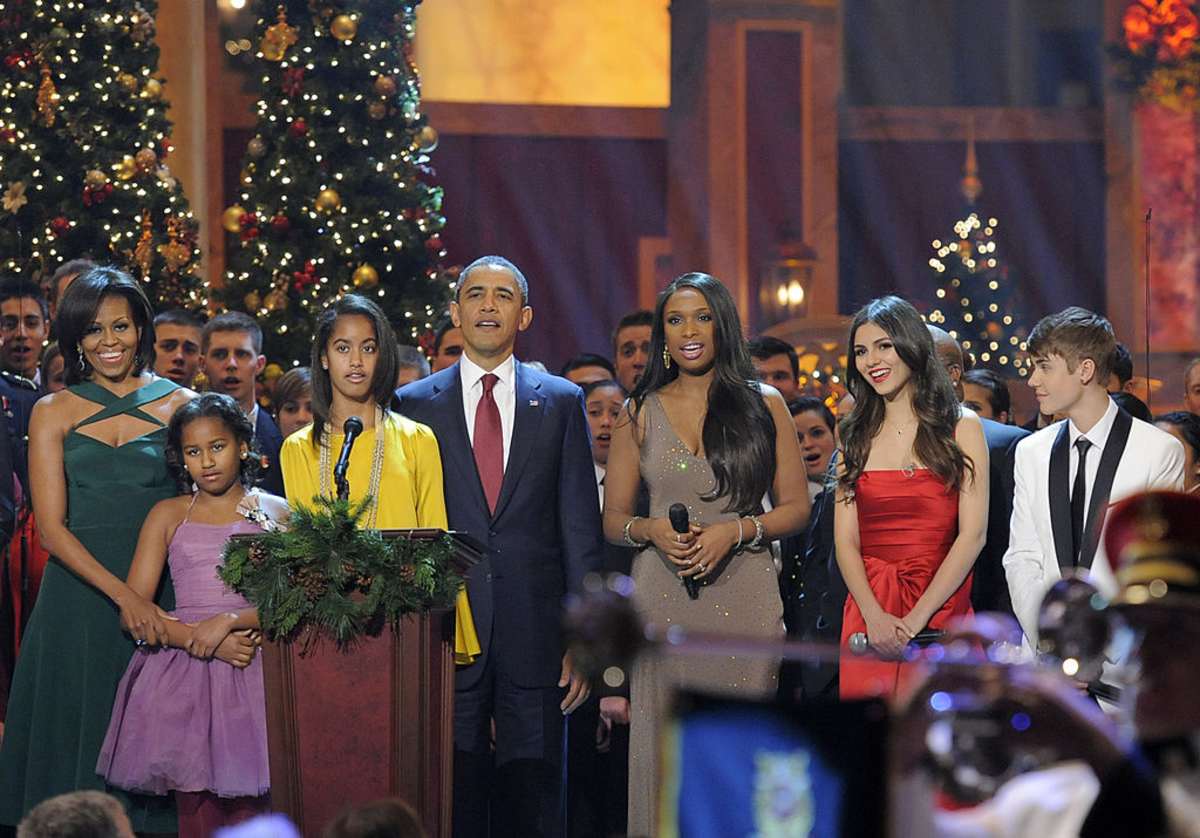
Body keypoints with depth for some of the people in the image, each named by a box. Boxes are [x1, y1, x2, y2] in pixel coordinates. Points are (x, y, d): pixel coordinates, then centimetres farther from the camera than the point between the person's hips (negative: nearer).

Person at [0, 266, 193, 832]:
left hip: (163, 601, 0)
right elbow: (51, 527, -3)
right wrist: (122, 595, -16)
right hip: (78, 600, 0)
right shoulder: (53, 414, 5)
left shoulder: (181, 406, 5)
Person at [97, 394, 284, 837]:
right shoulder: (168, 516, 12)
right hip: (182, 678, 1)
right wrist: (199, 639, -10)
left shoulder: (275, 513, 11)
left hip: (254, 675, -1)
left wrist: (230, 622, -14)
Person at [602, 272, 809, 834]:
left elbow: (796, 508, 6)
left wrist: (735, 530, -11)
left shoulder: (764, 405, 7)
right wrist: (651, 529, -10)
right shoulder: (641, 413, 10)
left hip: (744, 596, -1)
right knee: (666, 749, -2)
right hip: (663, 597, 1)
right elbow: (612, 518, 11)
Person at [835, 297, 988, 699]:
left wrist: (917, 617, -13)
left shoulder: (961, 427, 3)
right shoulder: (856, 436, 11)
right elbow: (846, 542, 4)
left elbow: (972, 534, -5)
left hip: (941, 613, -2)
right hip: (868, 614, 2)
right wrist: (875, 617, -13)